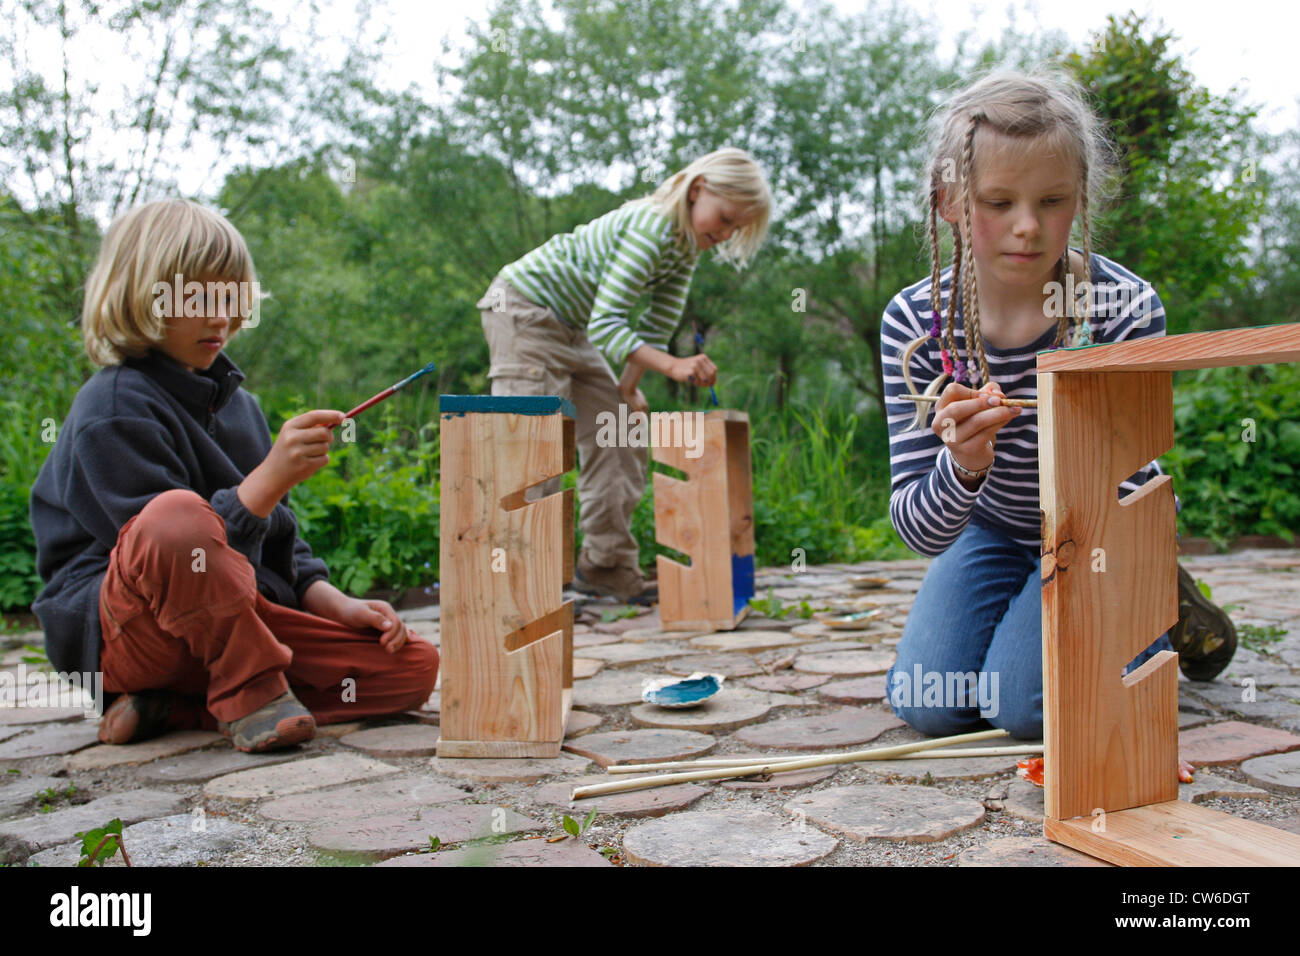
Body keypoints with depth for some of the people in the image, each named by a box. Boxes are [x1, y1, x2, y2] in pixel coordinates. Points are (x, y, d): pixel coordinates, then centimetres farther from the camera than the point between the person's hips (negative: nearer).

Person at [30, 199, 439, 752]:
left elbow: (278, 539, 18)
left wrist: (335, 603, 2)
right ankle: (249, 695, -19)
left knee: (414, 667, -6)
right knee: (179, 515, -40)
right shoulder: (114, 407, -10)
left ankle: (174, 708, -8)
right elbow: (171, 539, -21)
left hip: (235, 623, 8)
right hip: (121, 631, -8)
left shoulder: (235, 401, 15)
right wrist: (272, 476, -30)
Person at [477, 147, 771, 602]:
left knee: (620, 438, 6)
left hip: (568, 326, 10)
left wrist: (627, 389, 0)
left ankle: (606, 567, 13)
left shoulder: (687, 245, 1)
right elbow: (605, 323, -34)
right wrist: (671, 365, -44)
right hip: (522, 309, -10)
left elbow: (657, 327, 6)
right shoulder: (652, 226, -27)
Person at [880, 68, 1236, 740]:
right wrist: (961, 467, -48)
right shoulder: (913, 321, -23)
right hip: (995, 529, 2)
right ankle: (1020, 614, 21)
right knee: (928, 704, -9)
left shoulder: (1126, 307, -26)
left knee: (1025, 704, -19)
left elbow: (1125, 507, -25)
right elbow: (920, 531, -26)